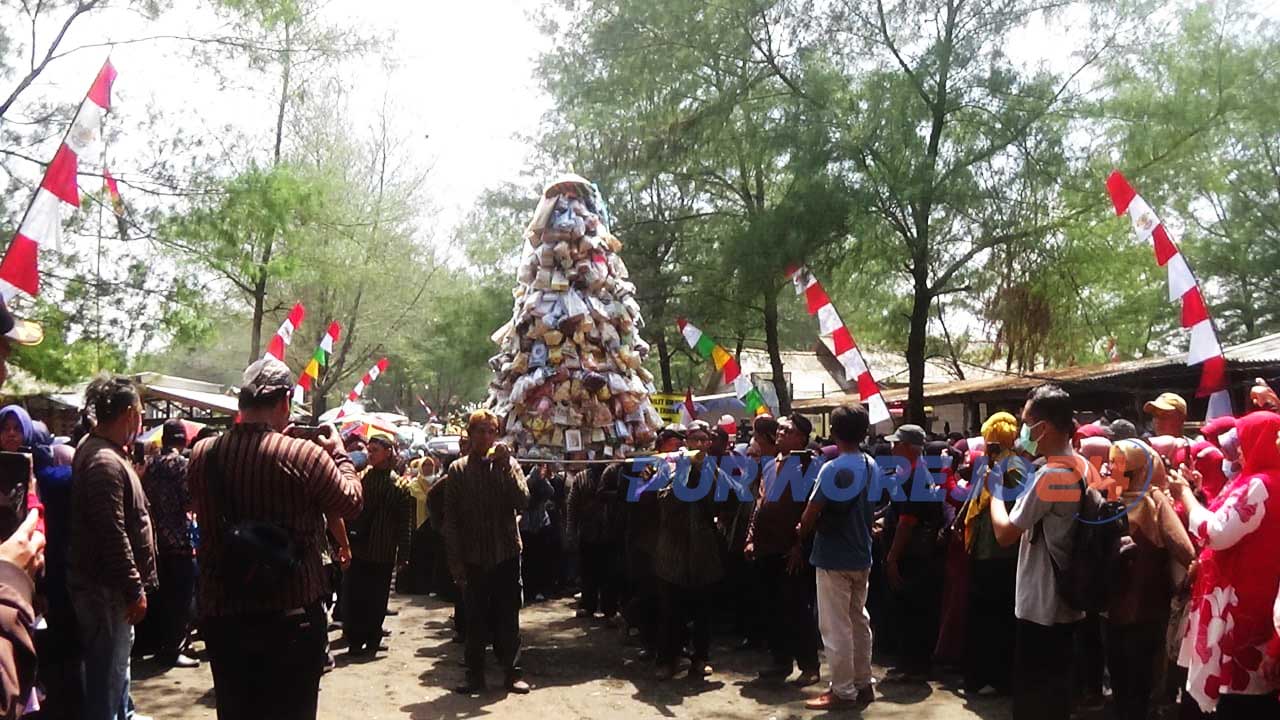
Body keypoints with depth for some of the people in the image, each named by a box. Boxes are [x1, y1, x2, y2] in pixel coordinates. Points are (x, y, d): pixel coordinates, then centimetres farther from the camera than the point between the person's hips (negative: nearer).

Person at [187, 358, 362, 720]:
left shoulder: (202, 455, -5)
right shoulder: (304, 455, -19)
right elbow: (351, 502, -4)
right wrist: (340, 453, 12)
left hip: (221, 616, 4)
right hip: (292, 619, -4)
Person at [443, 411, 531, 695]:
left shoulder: (507, 464, 2)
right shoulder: (458, 469, 1)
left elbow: (523, 502, -13)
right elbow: (451, 518, 1)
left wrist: (506, 465, -20)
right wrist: (455, 559, -4)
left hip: (506, 553, 0)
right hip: (473, 557, 0)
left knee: (508, 617, 6)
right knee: (475, 618, 6)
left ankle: (512, 671, 15)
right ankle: (475, 675, 16)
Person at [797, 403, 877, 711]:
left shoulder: (833, 468, -20)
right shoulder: (871, 466, 4)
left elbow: (811, 512, -16)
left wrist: (802, 532, 3)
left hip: (834, 558, -8)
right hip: (861, 556, 8)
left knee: (836, 627, 1)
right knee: (859, 621, 16)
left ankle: (843, 691, 7)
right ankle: (863, 684, 24)